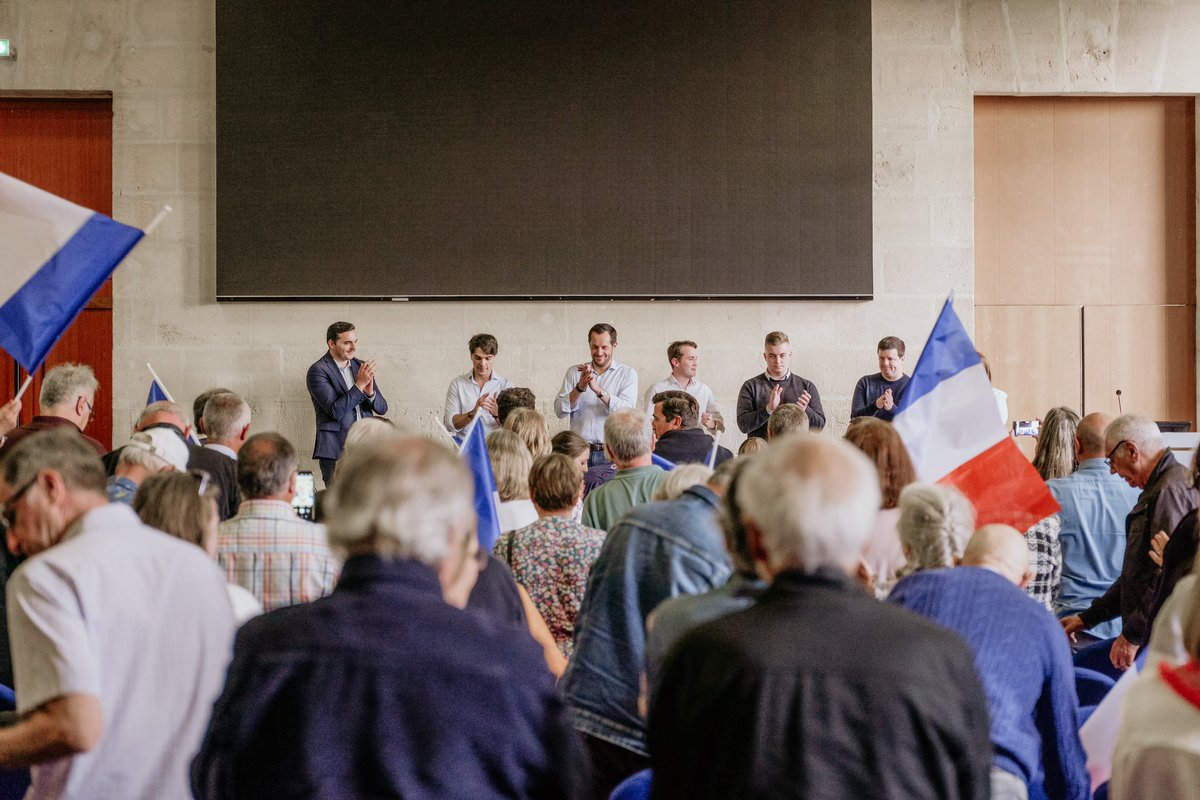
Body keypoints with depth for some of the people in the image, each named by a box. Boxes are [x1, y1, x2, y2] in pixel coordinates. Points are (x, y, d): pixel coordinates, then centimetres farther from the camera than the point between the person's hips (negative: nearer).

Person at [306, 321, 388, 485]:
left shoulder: (361, 366, 12)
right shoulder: (317, 371, -5)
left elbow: (382, 408, 10)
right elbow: (335, 411, -15)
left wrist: (370, 392, -10)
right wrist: (359, 385, -19)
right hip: (336, 451, -5)